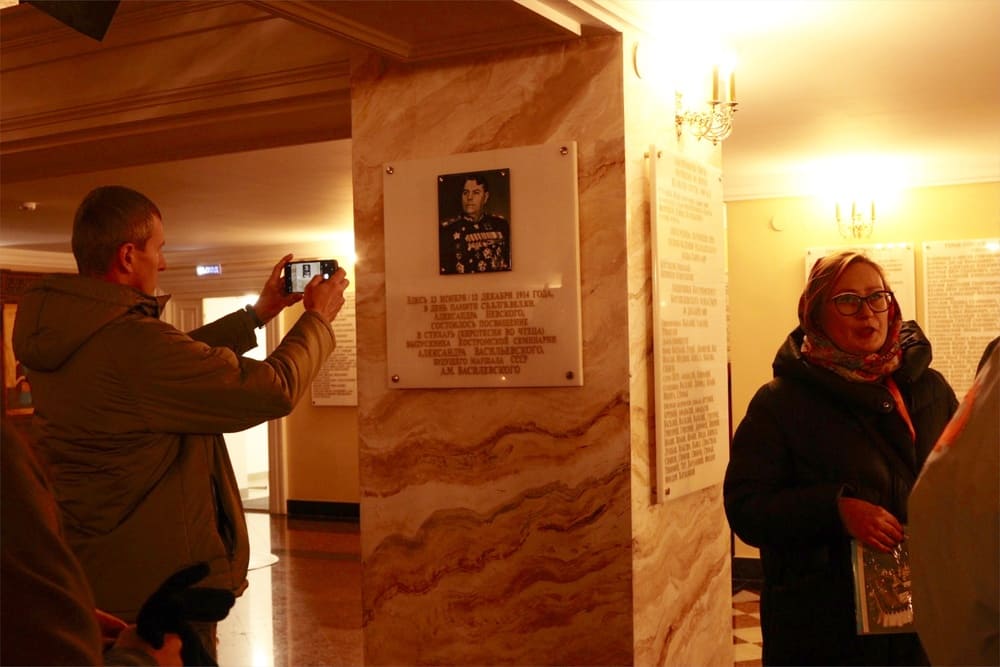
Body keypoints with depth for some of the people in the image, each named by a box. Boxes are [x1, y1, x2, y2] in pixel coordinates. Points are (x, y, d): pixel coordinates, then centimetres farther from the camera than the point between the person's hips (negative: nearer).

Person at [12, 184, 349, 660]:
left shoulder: (58, 330, -1)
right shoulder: (132, 343, -28)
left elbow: (178, 361, 12)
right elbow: (275, 390, -22)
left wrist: (258, 313, 16)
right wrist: (318, 318, -5)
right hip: (160, 583, -9)